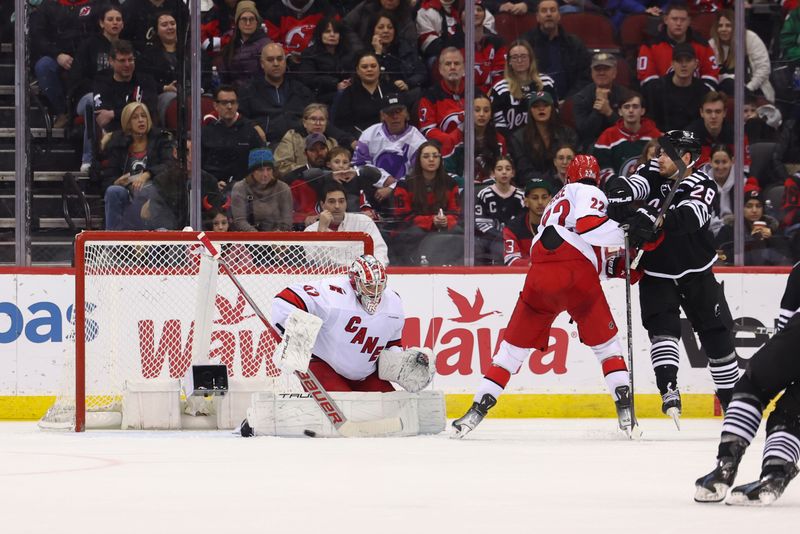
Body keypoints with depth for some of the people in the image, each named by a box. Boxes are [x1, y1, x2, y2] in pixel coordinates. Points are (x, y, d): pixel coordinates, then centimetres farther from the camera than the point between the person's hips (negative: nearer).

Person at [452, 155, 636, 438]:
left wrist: (612, 266, 29)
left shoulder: (559, 199, 34)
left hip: (540, 274, 5)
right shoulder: (590, 193, 11)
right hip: (577, 275, -5)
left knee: (515, 344, 11)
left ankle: (478, 409, 4)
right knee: (606, 342, 9)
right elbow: (589, 226, -11)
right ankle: (625, 409, -1)